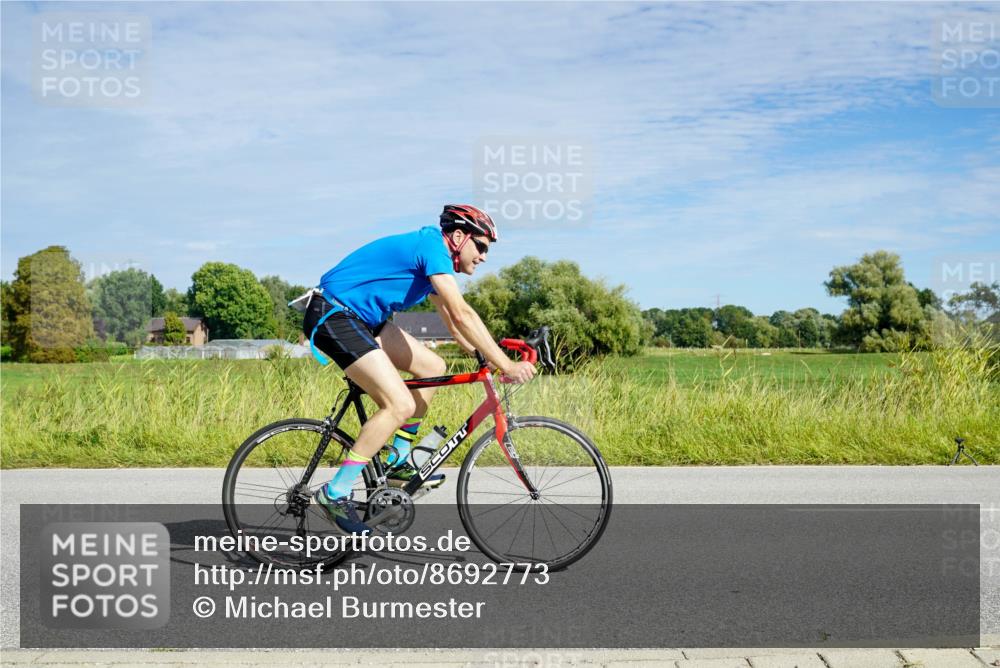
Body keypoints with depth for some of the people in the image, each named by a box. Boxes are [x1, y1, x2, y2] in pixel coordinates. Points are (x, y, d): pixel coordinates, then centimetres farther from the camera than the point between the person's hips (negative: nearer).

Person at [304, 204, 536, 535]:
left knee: (433, 367, 10)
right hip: (333, 316, -10)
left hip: (360, 318, 10)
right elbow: (462, 315, -23)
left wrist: (490, 361, 13)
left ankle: (396, 461, 17)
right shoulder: (433, 246, -15)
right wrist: (507, 365, -22)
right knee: (400, 404, -18)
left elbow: (454, 323, 21)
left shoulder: (433, 259, 16)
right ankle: (335, 492, -12)